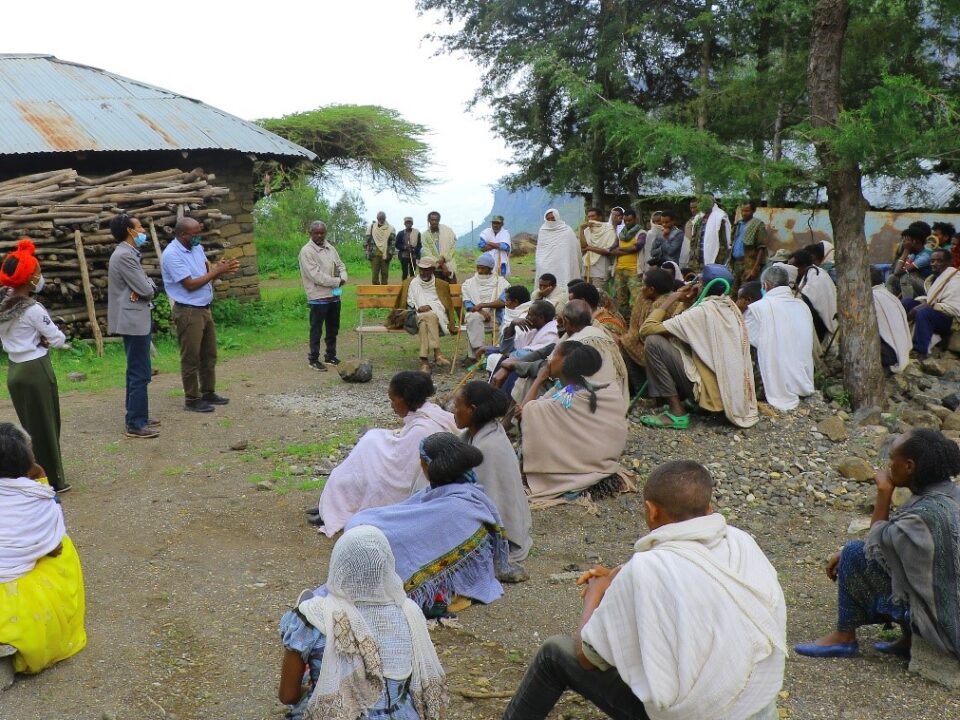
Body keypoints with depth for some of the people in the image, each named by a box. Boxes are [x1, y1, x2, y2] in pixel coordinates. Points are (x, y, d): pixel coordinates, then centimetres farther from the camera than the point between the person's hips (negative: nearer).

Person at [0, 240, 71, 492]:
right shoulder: (33, 309, -19)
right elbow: (58, 339, -12)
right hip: (36, 370, -7)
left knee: (29, 427, 17)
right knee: (45, 428, 3)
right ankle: (53, 480, 13)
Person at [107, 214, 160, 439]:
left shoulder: (128, 254, 16)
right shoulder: (124, 255, -17)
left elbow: (149, 286, 13)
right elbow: (146, 290, -19)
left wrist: (145, 287, -10)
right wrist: (147, 287, 3)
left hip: (136, 320, 11)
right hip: (134, 321, -11)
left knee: (136, 372, 17)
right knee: (140, 374, -8)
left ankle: (136, 417, 25)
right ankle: (135, 424, -4)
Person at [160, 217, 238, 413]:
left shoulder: (197, 248, 9)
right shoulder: (171, 255, -17)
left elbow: (207, 274, 11)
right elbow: (190, 285, -20)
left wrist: (221, 269, -10)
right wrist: (217, 271, -18)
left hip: (205, 309, 9)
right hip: (187, 312, -9)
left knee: (209, 355, 16)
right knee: (191, 358, 0)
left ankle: (208, 392, 28)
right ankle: (192, 399, 9)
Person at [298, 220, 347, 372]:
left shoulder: (330, 248, 11)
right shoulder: (306, 251, -13)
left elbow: (340, 265, 14)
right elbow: (316, 275, -20)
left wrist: (343, 278, -9)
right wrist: (337, 282, -16)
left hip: (334, 295, 7)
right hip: (318, 298, -7)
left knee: (333, 328, 17)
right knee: (316, 330, 1)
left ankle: (330, 355, 30)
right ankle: (313, 359, 11)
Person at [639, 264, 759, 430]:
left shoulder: (701, 312, -16)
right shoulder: (731, 308, 6)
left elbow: (646, 329, -16)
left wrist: (672, 299, -4)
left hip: (713, 392, -8)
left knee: (653, 342, -11)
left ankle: (677, 412, -8)